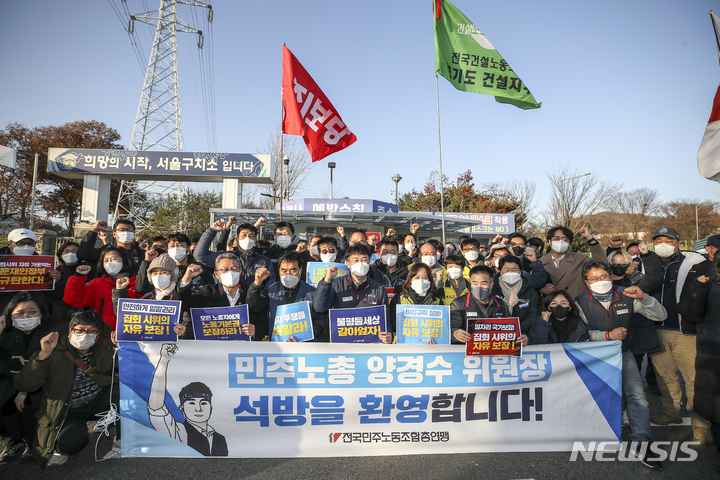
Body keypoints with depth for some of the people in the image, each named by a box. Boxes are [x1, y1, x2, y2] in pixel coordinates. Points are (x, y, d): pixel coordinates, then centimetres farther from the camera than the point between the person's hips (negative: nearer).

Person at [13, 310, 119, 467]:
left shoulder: (105, 347, -7)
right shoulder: (55, 352, -14)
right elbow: (24, 385, -21)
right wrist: (43, 355, -33)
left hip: (98, 402, 2)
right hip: (67, 411, -2)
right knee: (72, 438, -33)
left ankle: (122, 437, -2)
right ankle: (58, 448, 8)